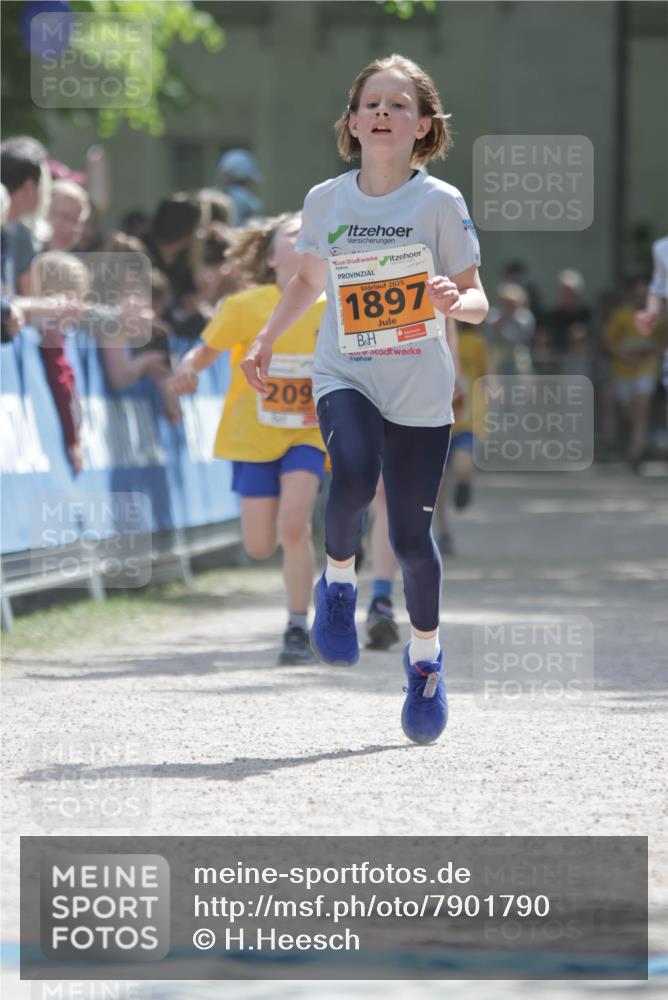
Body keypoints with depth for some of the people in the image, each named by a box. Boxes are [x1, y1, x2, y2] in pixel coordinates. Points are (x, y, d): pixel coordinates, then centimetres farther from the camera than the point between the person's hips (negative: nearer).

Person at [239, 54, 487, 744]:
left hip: (420, 392, -1)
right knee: (355, 474, -31)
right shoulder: (326, 200, 3)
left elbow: (477, 299, -5)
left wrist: (457, 302, -27)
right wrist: (265, 341, 13)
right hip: (345, 379, 1)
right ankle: (338, 583, -2)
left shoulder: (440, 202, -5)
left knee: (411, 536, 2)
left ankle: (425, 654, 28)